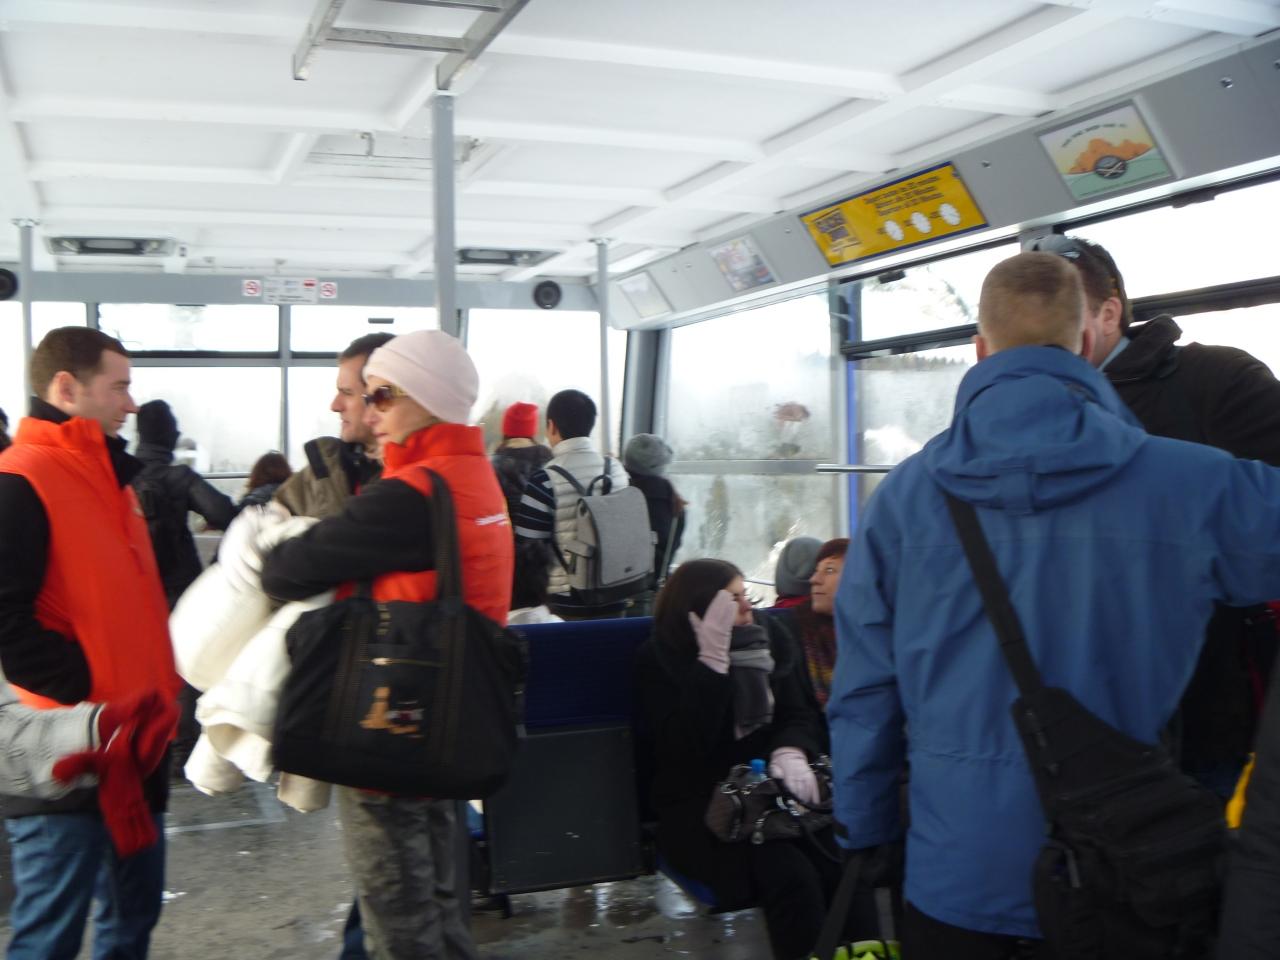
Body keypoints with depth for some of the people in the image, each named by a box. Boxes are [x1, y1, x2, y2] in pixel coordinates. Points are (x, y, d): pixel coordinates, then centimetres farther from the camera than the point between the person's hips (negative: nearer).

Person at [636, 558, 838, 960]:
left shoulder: (768, 643, 11)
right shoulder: (658, 659, -3)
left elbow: (800, 715, 7)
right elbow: (687, 747, -16)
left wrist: (791, 751, -16)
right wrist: (713, 658, -20)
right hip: (700, 809, -4)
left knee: (844, 865, -25)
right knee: (791, 876, -30)